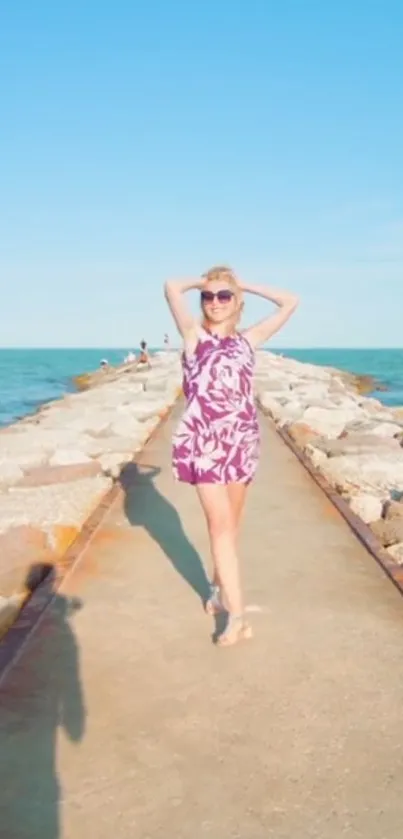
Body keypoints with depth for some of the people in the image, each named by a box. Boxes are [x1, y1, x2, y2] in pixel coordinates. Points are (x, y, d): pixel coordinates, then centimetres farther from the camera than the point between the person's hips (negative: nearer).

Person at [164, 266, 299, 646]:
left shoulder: (248, 340, 10)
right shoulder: (194, 335, 2)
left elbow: (290, 302, 13)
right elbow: (172, 288, -12)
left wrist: (244, 285, 14)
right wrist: (202, 282, 6)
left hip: (241, 440, 4)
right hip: (204, 440, -3)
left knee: (230, 523, 13)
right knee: (220, 524, -7)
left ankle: (218, 589, 33)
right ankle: (237, 616, -5)